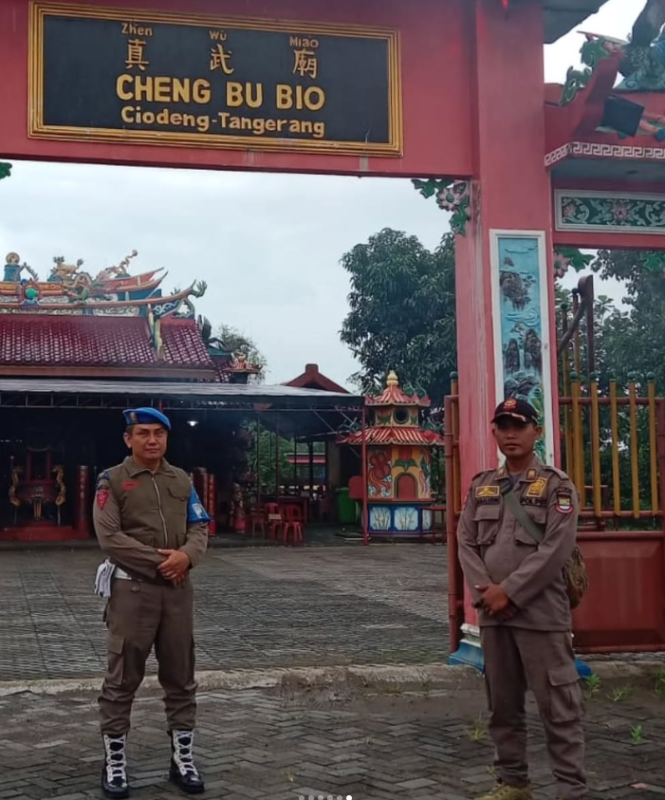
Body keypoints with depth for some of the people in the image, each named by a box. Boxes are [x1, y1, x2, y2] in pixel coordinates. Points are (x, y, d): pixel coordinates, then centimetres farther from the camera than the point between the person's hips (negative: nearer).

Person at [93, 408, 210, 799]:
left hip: (178, 589, 4)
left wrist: (187, 556, -15)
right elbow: (109, 536, -12)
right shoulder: (112, 480, -2)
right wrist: (159, 562, -15)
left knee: (181, 677, 9)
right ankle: (115, 762, 14)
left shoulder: (182, 480, 12)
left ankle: (183, 759, 20)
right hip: (132, 588, -4)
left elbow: (200, 527, 8)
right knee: (123, 678, 2)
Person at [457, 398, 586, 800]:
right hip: (493, 614, 5)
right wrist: (485, 592, -8)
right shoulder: (481, 486, 13)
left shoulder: (557, 485, -2)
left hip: (541, 613, -5)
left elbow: (556, 549, -12)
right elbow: (466, 543, 8)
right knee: (503, 704, 13)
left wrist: (509, 591, -15)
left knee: (558, 705, -3)